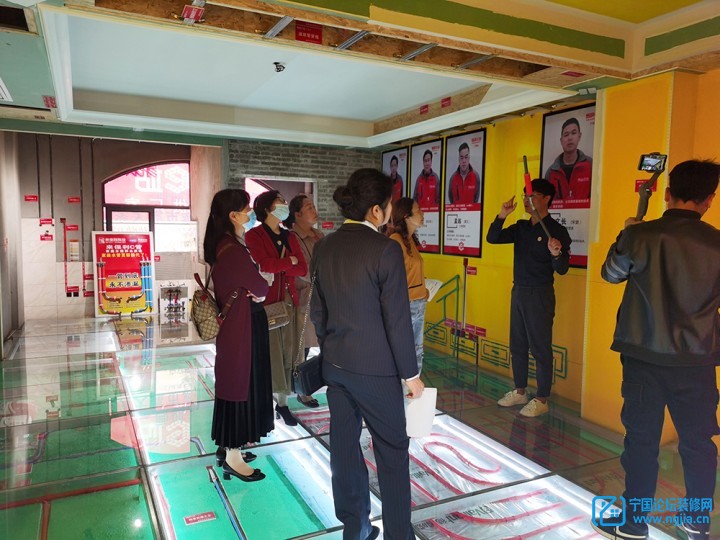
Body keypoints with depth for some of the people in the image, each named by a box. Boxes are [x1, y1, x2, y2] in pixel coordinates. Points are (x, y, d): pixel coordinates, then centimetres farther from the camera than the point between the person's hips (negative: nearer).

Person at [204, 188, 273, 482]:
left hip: (235, 325, 10)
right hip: (242, 329, -10)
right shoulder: (233, 250, -24)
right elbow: (261, 288, -16)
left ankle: (228, 447, 34)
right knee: (240, 385, 2)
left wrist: (253, 291, -9)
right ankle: (232, 458, 16)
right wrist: (259, 291, 3)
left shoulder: (224, 246, 8)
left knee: (236, 384, 19)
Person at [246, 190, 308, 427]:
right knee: (268, 351, -3)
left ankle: (282, 402, 13)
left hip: (287, 301, 5)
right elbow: (265, 264, -17)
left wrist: (277, 266, -9)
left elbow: (303, 269, 5)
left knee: (287, 352, 5)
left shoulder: (290, 237, 15)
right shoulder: (254, 235, -1)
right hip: (265, 301, -5)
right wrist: (289, 261, -2)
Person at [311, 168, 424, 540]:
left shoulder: (324, 248, 1)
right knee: (392, 451, 10)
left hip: (334, 365, 6)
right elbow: (397, 320, -16)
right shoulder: (386, 250, -18)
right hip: (376, 368, -6)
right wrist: (411, 374, -5)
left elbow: (317, 310, 8)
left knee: (344, 444, 15)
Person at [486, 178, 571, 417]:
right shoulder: (521, 227, 8)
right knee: (517, 346, 14)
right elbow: (492, 238, 4)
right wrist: (502, 216, -9)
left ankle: (542, 400, 12)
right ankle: (520, 391, 28)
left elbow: (562, 269, -12)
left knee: (540, 348, 0)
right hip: (518, 291, 7)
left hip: (539, 295, -7)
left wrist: (556, 254, -33)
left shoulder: (556, 231, -10)